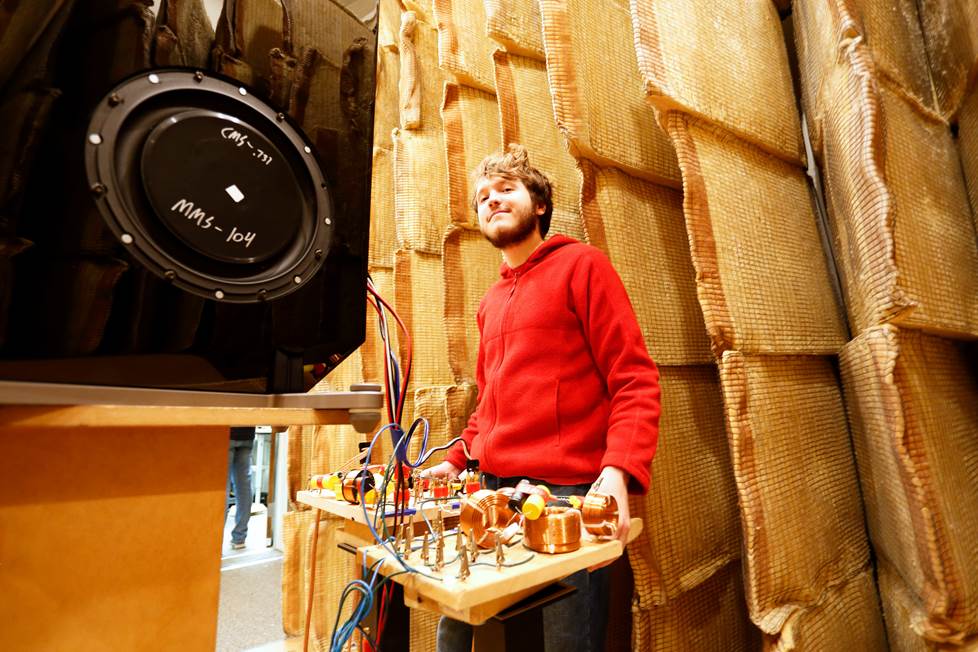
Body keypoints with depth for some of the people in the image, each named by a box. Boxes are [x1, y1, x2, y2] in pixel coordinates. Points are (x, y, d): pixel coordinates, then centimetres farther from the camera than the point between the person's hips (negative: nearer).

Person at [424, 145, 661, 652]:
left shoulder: (580, 265, -2)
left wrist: (619, 471, -23)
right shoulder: (490, 304, 17)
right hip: (495, 490, 7)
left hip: (568, 491, -6)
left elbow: (635, 379, -9)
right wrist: (456, 460, 13)